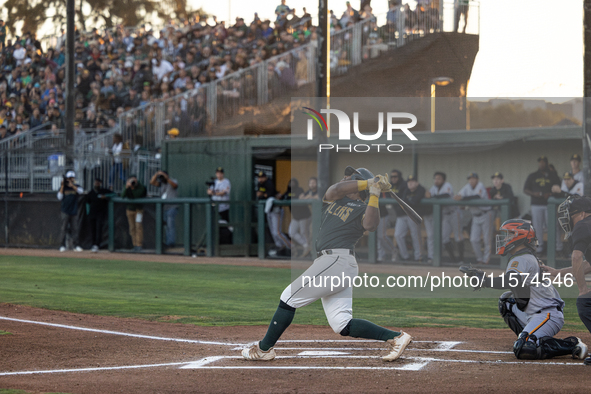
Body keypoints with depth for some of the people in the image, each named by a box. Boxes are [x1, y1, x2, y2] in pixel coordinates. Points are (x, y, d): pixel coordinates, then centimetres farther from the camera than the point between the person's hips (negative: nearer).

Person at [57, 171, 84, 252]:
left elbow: (81, 191, -14)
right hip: (65, 211, -1)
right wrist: (62, 186, -11)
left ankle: (76, 245, 3)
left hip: (74, 211, 1)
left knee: (75, 228, 1)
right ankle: (63, 246, 0)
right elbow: (59, 197, -8)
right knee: (64, 228, -3)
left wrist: (72, 185, -18)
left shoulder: (76, 186, 8)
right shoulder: (63, 187, 5)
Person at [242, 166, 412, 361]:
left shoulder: (363, 209, 0)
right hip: (329, 261, 8)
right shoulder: (333, 200, 22)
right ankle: (395, 337, -1)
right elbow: (334, 190, 0)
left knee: (289, 298, -5)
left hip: (337, 260, -8)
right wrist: (368, 183, -3)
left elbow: (370, 225, -21)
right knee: (342, 325, 0)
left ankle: (264, 349, 3)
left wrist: (374, 195, -18)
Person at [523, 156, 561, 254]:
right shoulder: (532, 176, 13)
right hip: (536, 204, 1)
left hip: (549, 204, -1)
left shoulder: (553, 176, 10)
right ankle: (540, 245, 6)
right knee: (537, 225, -1)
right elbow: (525, 189, 12)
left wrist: (550, 194, -12)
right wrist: (533, 193, -8)